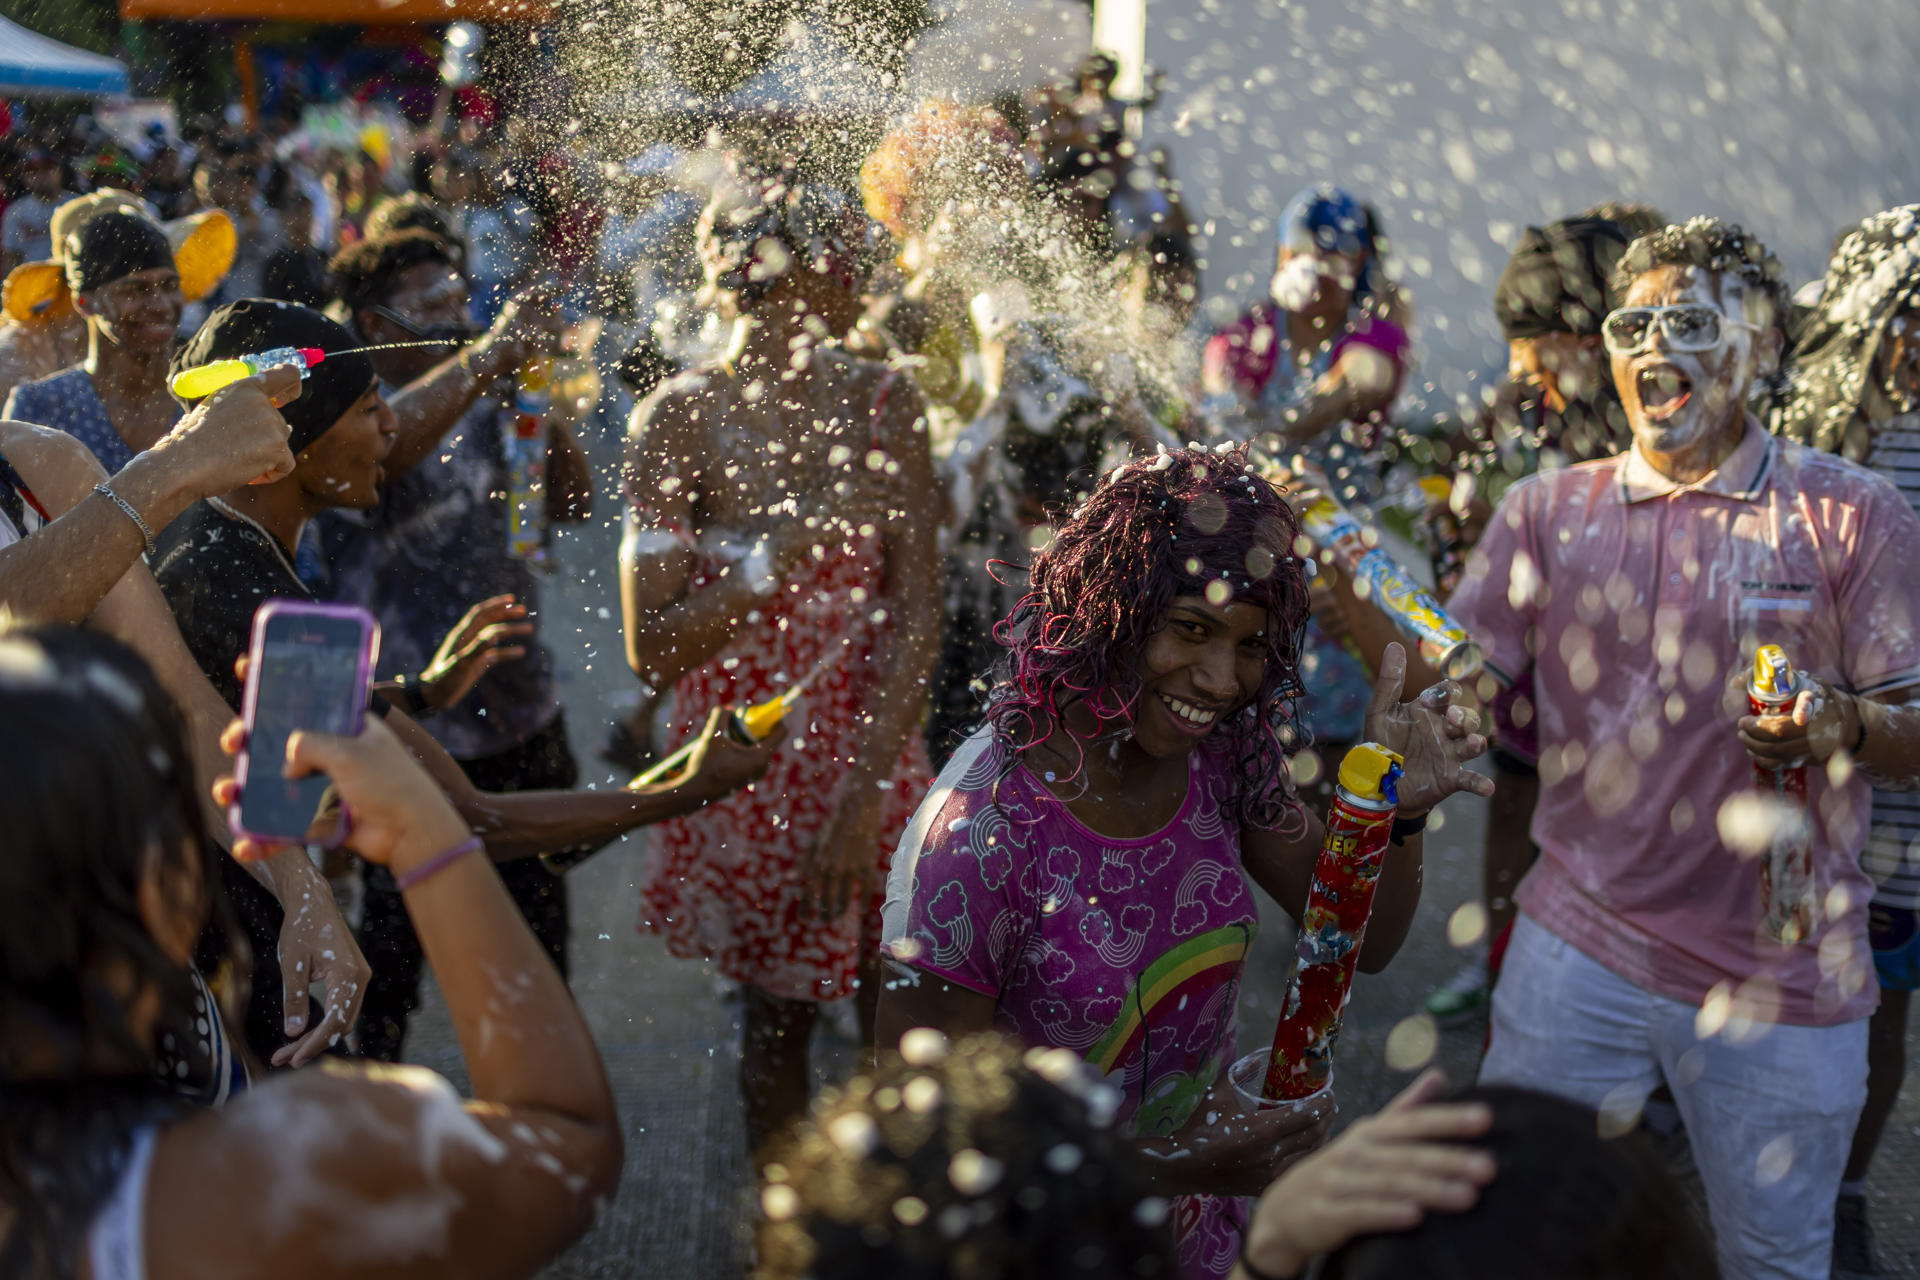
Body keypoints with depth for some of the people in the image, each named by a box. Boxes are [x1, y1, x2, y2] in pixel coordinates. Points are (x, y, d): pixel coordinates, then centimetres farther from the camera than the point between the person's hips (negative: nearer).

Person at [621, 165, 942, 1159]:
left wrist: (864, 793, -15)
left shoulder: (881, 402, -3)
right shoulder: (678, 421, -11)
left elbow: (918, 611, -7)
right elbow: (654, 650, -15)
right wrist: (798, 541, -21)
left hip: (872, 760, 2)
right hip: (749, 769, -2)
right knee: (775, 1016, 14)